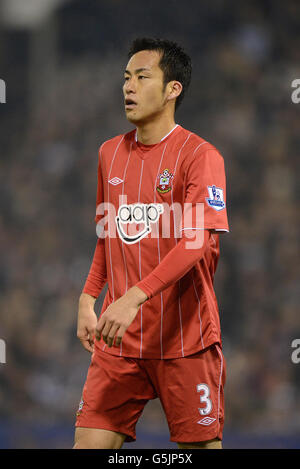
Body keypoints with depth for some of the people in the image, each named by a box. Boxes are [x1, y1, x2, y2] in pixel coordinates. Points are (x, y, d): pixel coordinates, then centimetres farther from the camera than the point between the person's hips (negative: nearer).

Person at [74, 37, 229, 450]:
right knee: (91, 442, -5)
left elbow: (199, 241, -20)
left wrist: (135, 297, -30)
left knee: (202, 444, 0)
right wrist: (88, 298, 13)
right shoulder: (110, 153, 13)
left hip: (185, 337, -5)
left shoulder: (200, 155, -8)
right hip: (118, 338, 5)